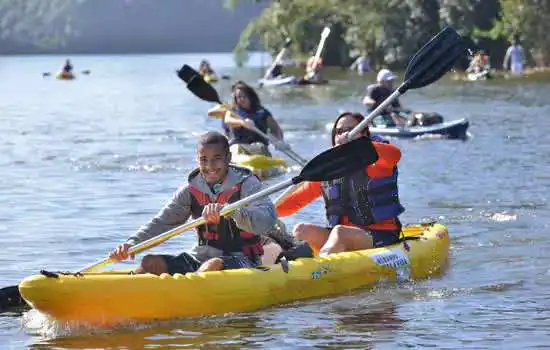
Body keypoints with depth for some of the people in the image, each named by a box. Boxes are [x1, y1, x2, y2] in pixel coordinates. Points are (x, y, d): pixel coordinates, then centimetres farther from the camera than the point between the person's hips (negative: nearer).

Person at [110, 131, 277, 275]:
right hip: (200, 257, 6)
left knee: (214, 265, -38)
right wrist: (132, 243, -19)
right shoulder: (191, 190, 5)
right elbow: (163, 221, 0)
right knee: (151, 263, -10)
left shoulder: (247, 184, -9)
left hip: (240, 259, -5)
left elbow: (267, 220, -27)